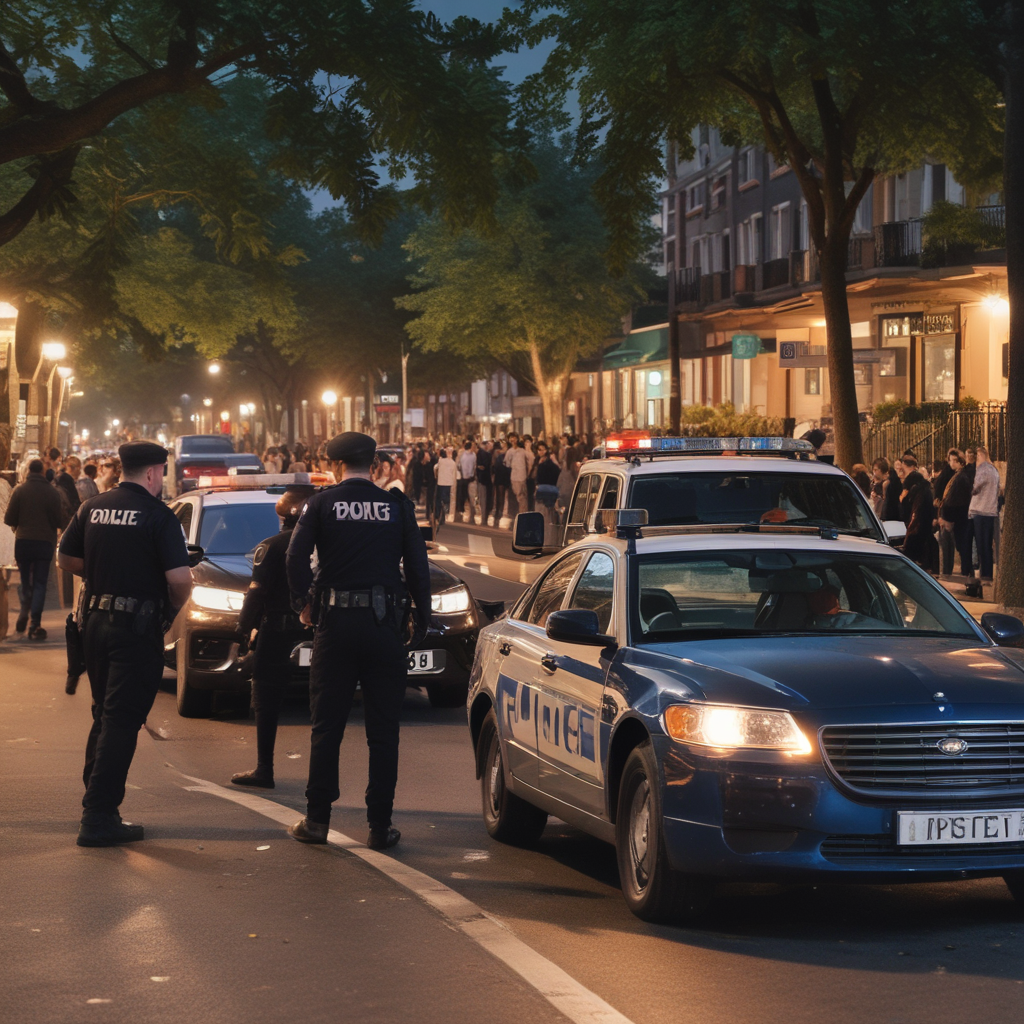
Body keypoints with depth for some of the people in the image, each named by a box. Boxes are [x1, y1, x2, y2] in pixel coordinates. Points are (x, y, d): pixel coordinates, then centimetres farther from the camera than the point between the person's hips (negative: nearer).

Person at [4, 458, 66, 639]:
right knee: (40, 583, 4)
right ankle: (35, 624, -4)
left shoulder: (19, 490, -5)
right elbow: (60, 521, -5)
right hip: (45, 542, -1)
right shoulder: (52, 492, -7)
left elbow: (9, 519, -5)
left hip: (23, 542, 1)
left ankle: (24, 615, 8)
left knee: (26, 582, 19)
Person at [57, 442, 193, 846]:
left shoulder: (93, 508, 7)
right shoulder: (158, 515, -12)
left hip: (96, 620, 6)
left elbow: (66, 559, 15)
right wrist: (173, 608, 1)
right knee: (121, 721, -3)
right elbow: (179, 577, -18)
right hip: (137, 626, -6)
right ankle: (99, 817, -5)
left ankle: (95, 802, 25)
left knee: (104, 715, 20)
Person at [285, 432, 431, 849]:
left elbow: (296, 556, -9)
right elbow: (417, 565, 1)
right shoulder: (397, 506, 3)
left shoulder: (321, 503, 0)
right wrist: (422, 619, 10)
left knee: (326, 726, 8)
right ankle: (380, 826, 5)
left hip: (336, 623, 0)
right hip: (384, 623, 1)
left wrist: (302, 602, 6)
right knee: (383, 731, 5)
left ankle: (317, 819, 11)